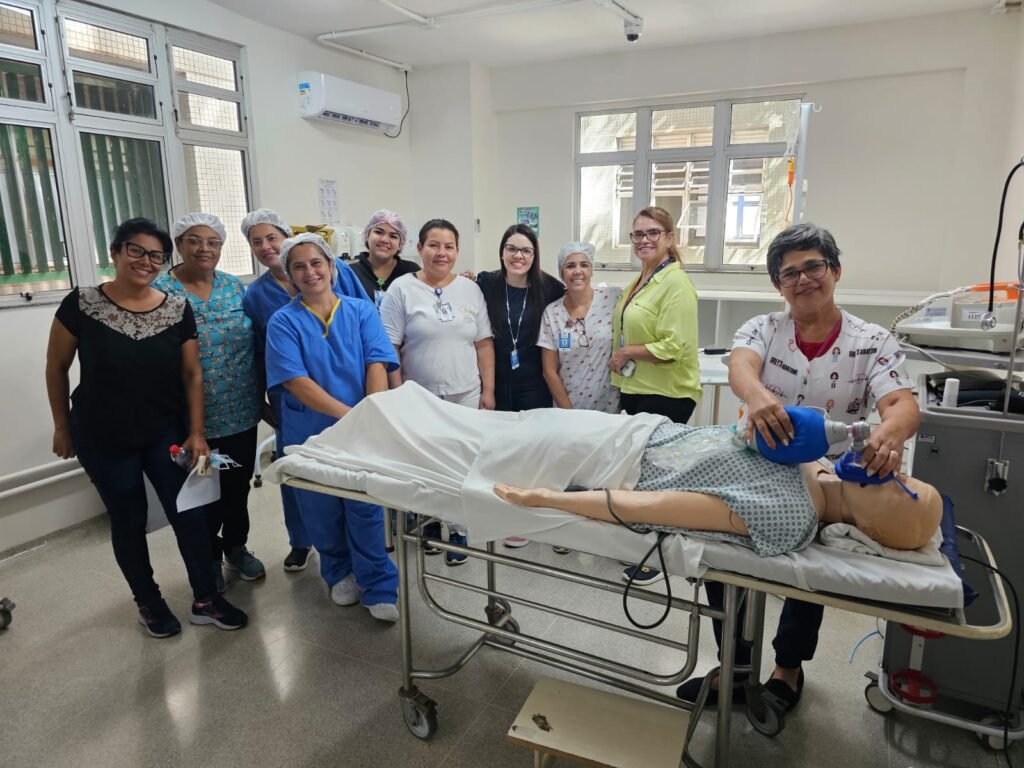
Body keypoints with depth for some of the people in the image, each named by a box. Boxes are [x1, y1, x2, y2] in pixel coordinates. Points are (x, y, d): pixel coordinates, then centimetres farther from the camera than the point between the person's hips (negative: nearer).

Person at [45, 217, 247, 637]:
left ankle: (205, 600, 19)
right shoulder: (81, 305, -11)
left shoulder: (178, 309, -6)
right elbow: (56, 368, 0)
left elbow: (192, 374, -2)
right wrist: (62, 427, 4)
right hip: (104, 438, -1)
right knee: (128, 522, 11)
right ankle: (148, 603, 31)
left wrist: (196, 433, -6)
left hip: (166, 433, 2)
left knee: (190, 513, 2)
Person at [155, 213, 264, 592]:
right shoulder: (158, 292, -7)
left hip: (242, 413, 3)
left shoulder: (237, 288, 4)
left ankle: (236, 547, 38)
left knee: (238, 486, 17)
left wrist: (264, 396, 7)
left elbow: (256, 345, 8)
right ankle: (209, 558, 32)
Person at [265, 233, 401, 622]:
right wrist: (348, 414, -24)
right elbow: (295, 381, -14)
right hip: (310, 433, 1)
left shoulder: (361, 311, 2)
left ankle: (379, 588, 16)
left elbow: (376, 365, -7)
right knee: (322, 510, 14)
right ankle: (340, 573, 37)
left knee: (366, 509, 3)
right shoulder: (283, 322, -2)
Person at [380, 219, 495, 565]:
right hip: (419, 397, -2)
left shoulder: (470, 289, 7)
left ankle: (457, 529, 20)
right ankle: (429, 520, 30)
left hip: (465, 395, 2)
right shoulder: (402, 289, -3)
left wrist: (488, 389, 3)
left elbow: (484, 343, 8)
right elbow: (389, 349, -5)